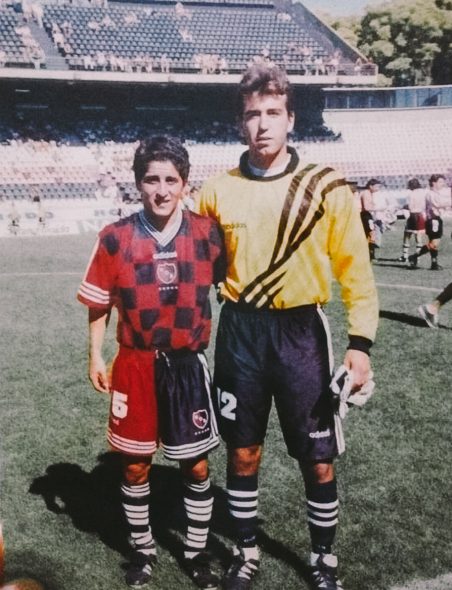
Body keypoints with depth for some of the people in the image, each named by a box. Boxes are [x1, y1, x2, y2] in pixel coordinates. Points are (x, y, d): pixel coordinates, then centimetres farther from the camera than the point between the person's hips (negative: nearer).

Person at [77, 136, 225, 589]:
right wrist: (95, 356, 3)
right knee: (135, 464, 12)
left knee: (196, 466, 9)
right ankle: (142, 549, 34)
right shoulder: (115, 239, -6)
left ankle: (196, 554, 30)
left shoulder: (206, 234, -5)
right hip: (135, 366, 0)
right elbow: (99, 302, 4)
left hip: (188, 365, 0)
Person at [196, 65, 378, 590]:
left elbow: (354, 267, -4)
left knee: (317, 460, 7)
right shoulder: (217, 191, 0)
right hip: (241, 333, 2)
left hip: (300, 333, -1)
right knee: (242, 453, 13)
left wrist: (360, 340, -10)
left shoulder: (325, 187, -6)